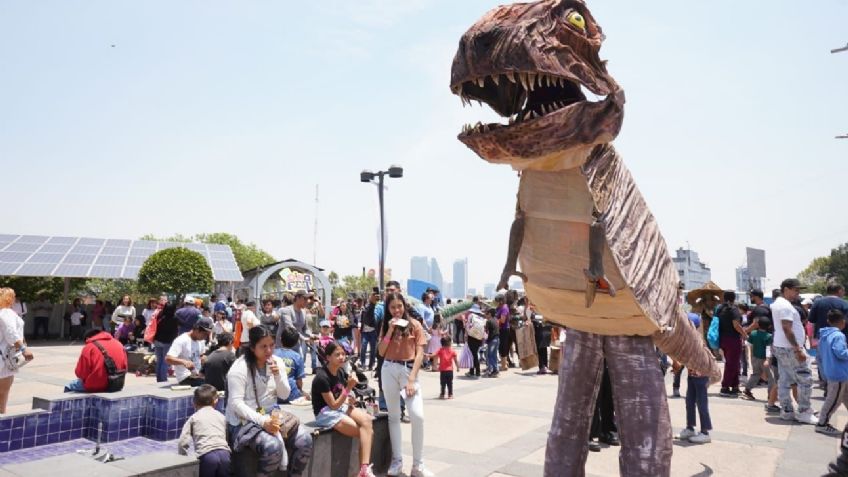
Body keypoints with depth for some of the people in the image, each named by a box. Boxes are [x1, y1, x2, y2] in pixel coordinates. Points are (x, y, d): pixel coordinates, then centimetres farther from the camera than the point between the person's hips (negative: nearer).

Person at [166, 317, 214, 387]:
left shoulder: (201, 340, 10)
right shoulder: (181, 341, -15)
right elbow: (168, 358, -23)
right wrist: (183, 361, -40)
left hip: (198, 375, 8)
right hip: (185, 377, -8)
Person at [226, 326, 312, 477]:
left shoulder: (277, 362, 4)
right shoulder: (240, 368, -13)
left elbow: (284, 395, 4)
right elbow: (236, 403, -20)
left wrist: (277, 375, -15)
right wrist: (262, 421, -30)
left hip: (272, 415, 6)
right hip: (245, 420, -6)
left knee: (305, 439, -15)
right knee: (273, 447, -33)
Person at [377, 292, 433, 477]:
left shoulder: (415, 325, 1)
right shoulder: (386, 325, 9)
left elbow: (419, 353, -4)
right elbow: (381, 352, 1)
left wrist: (412, 379, -12)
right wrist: (390, 330, -9)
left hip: (409, 370, -2)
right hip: (389, 370, 3)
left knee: (418, 416, -12)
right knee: (394, 416, 8)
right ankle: (397, 460, 18)